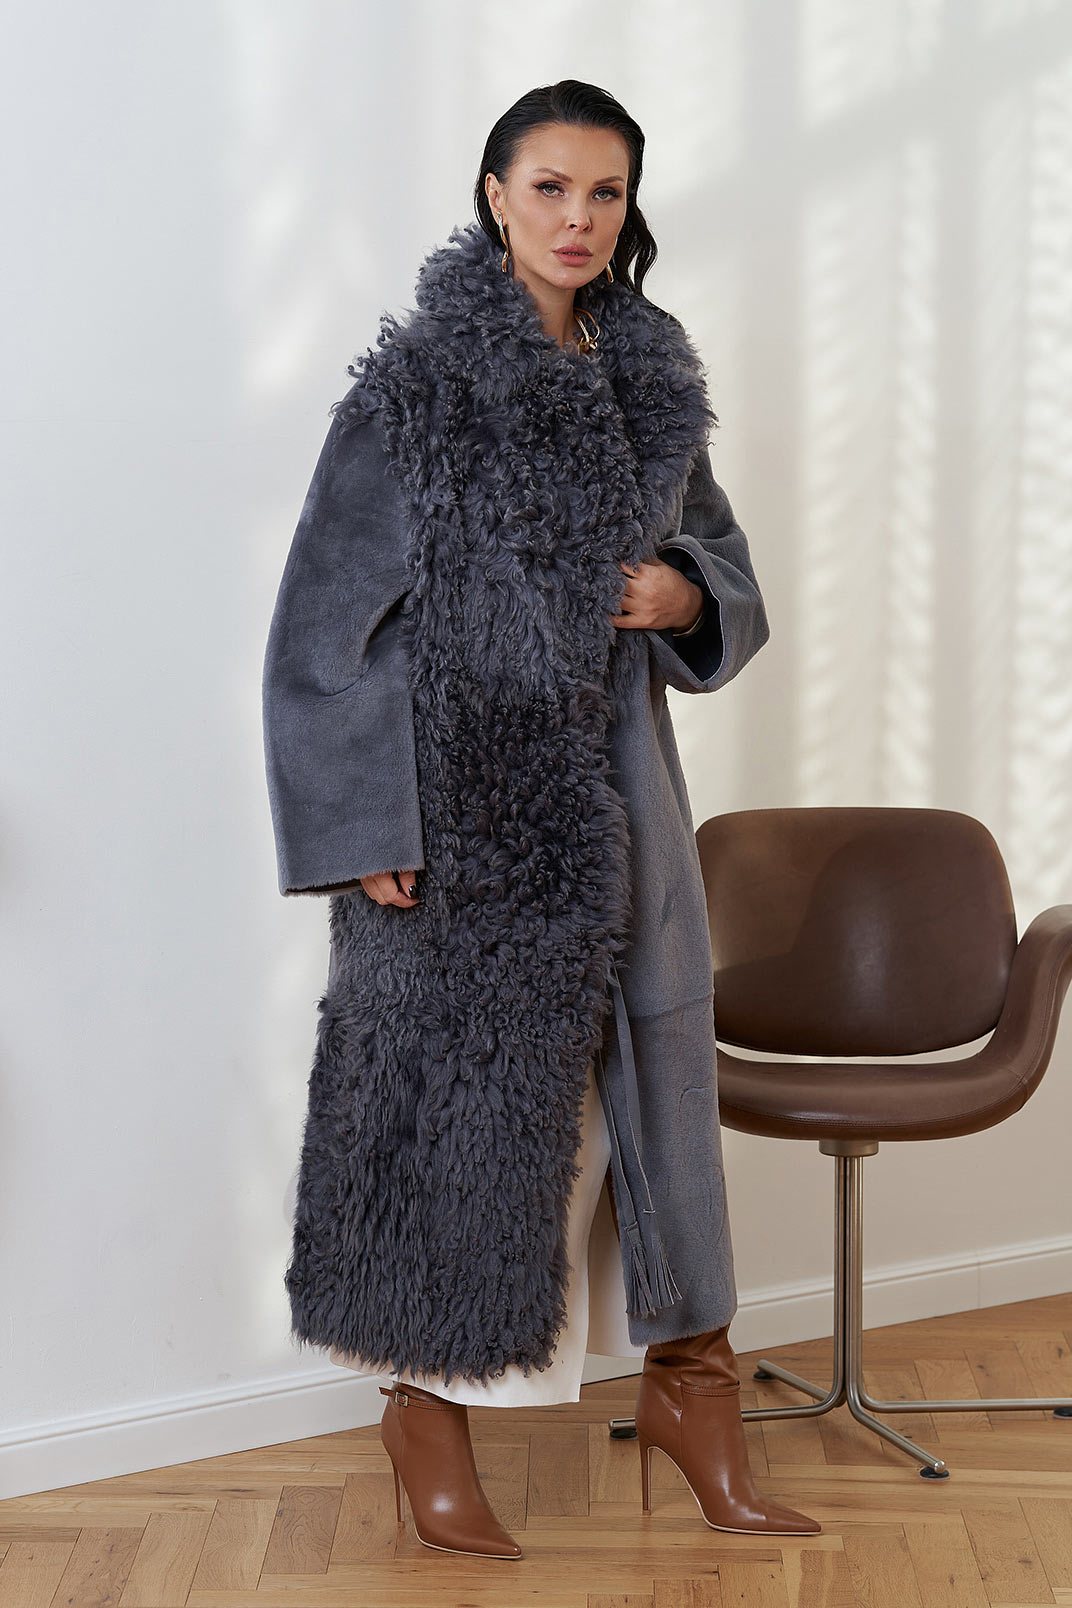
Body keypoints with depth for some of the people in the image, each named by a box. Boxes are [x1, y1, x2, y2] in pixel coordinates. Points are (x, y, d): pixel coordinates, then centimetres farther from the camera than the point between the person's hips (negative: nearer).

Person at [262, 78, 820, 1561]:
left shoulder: (654, 384, 9)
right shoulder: (417, 381, -7)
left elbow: (727, 569, 18)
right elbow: (333, 610, -9)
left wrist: (687, 594, -7)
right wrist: (374, 822, -15)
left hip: (614, 785, 5)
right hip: (466, 794, -5)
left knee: (654, 1067, 8)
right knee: (463, 1080, 1)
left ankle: (688, 1380, 22)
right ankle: (427, 1405, 18)